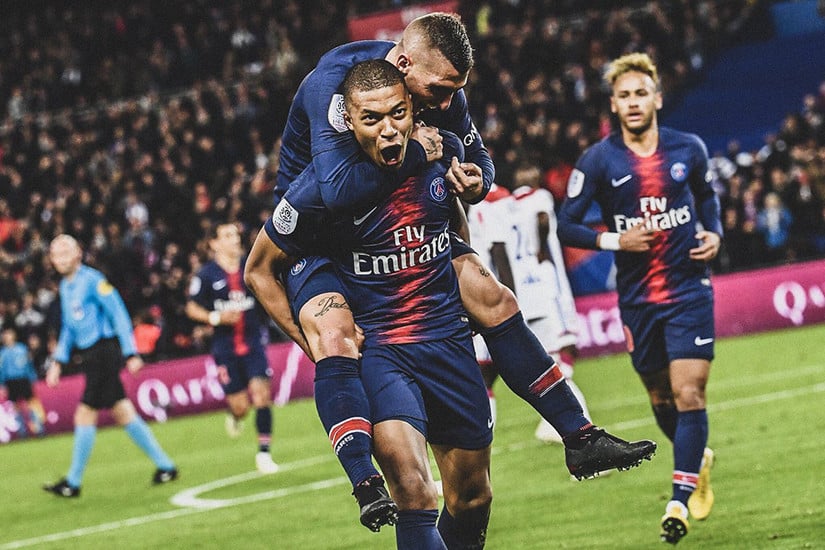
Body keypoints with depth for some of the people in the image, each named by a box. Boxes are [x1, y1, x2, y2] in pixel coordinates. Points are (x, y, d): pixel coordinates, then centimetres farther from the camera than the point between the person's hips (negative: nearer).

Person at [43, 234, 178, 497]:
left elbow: (119, 315, -12)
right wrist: (58, 361, 15)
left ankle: (73, 483, 0)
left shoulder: (92, 280, -11)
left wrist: (130, 354, -15)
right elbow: (68, 327, 24)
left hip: (104, 353, -9)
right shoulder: (65, 286, 15)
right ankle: (165, 466, 14)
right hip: (90, 356, 9)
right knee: (123, 413, 9)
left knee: (85, 416, -6)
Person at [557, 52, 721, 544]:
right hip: (637, 298, 1)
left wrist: (714, 234, 0)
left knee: (689, 395, -12)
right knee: (661, 399, 13)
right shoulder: (598, 161, -6)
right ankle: (698, 459, 42)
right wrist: (614, 239, -18)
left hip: (689, 288, -1)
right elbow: (566, 225, -4)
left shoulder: (688, 149, -1)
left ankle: (680, 500, -8)